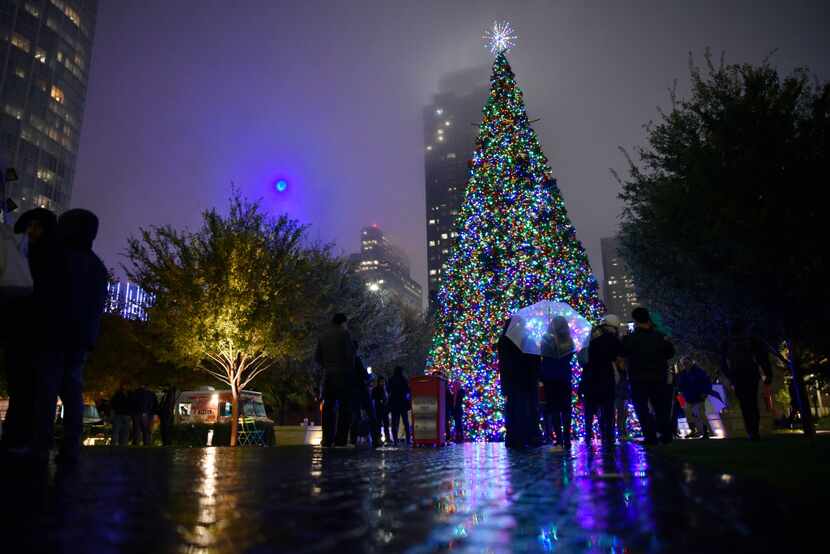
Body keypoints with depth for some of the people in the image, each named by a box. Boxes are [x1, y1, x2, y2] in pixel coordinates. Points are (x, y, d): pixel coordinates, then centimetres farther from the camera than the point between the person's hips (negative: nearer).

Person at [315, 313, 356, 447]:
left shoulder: (323, 336, 13)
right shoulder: (344, 333, -5)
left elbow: (317, 356, 10)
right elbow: (349, 354, -12)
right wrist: (351, 369, 1)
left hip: (328, 375, 6)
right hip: (343, 374, -6)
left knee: (328, 407, 7)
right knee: (345, 407, -4)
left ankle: (327, 439, 5)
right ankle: (340, 440, -10)